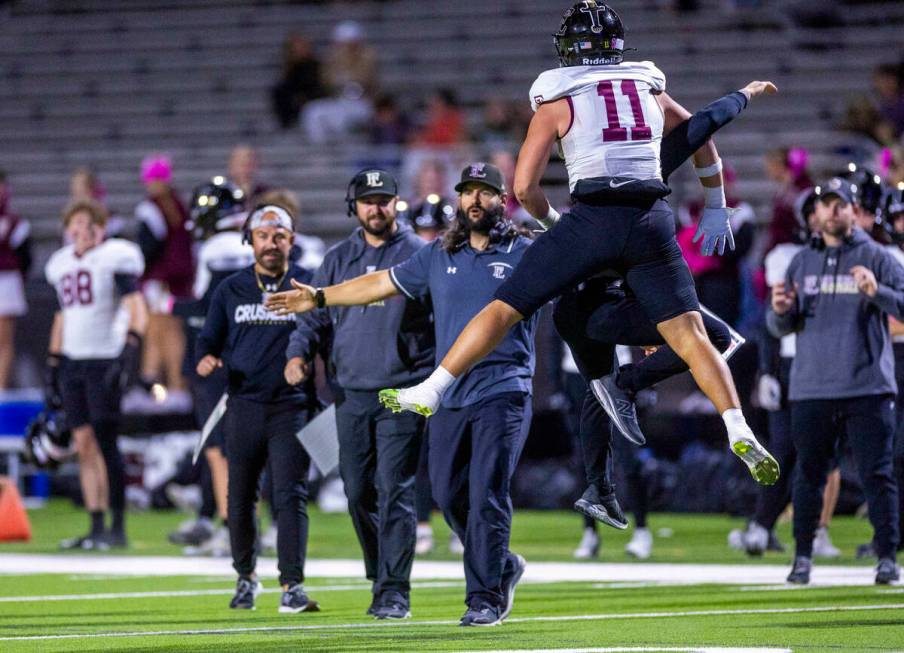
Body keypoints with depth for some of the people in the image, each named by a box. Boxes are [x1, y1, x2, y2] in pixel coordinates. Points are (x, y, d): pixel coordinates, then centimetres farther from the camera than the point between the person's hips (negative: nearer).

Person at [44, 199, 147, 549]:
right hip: (72, 362, 7)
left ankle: (118, 527, -6)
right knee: (84, 444, 5)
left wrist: (131, 348, -27)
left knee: (105, 442, -10)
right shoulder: (62, 264, 15)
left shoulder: (115, 258, -7)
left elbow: (137, 308, -14)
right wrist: (52, 365, 21)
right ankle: (96, 527, 8)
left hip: (105, 360, -7)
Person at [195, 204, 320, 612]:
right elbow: (209, 341, 13)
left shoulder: (307, 286, 4)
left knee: (290, 496, -12)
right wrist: (205, 360, -7)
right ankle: (246, 578, 26)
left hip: (291, 407, -3)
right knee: (240, 499, 8)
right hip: (243, 407, 3)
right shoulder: (231, 290, 11)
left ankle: (292, 586, -15)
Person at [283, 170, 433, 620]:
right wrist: (299, 352, -5)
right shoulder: (338, 259, 14)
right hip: (350, 393, 5)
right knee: (359, 493, 7)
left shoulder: (418, 255, 1)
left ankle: (394, 591, -10)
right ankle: (381, 578, 22)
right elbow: (315, 316, 15)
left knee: (394, 491, -10)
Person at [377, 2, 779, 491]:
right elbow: (703, 142, 36)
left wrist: (551, 221, 25)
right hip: (653, 221, 3)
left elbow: (524, 188, 5)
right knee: (689, 335, 0)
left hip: (593, 219, -2)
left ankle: (430, 392, 9)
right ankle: (738, 431, -17)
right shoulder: (650, 89, 20)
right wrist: (716, 210, 47)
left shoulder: (557, 102, 9)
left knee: (505, 307, 8)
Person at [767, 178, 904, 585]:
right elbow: (780, 328, 14)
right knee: (809, 474, 6)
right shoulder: (802, 262, 14)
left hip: (868, 387, -3)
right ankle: (803, 556, 14)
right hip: (811, 390, 3)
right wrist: (781, 311, -9)